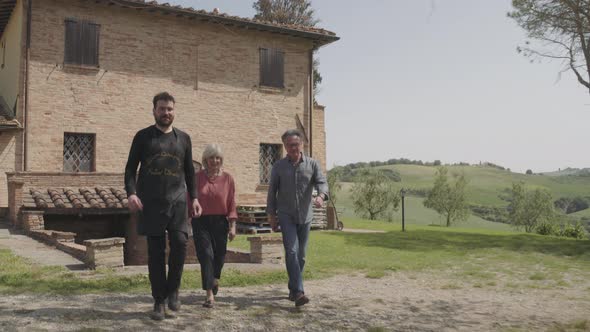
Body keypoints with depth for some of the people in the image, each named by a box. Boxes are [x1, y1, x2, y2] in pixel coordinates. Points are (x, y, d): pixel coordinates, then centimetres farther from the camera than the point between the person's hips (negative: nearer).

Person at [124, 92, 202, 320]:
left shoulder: (183, 138, 14)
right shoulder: (143, 136, 7)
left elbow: (189, 171, 18)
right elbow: (130, 168, 5)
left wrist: (194, 197, 9)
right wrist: (131, 193, -10)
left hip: (177, 201, 1)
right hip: (151, 202, -1)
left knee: (180, 242, -15)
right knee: (155, 251, 0)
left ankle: (173, 290, 7)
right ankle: (159, 302, 11)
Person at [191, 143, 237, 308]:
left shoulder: (227, 178, 0)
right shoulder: (197, 177, -1)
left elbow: (232, 204, 0)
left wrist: (232, 226, -5)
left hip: (220, 222, 1)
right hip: (201, 222, -1)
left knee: (219, 255, 12)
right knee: (206, 255, -9)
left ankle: (215, 279, 45)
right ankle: (210, 295, -7)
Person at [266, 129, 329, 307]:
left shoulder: (312, 164, 2)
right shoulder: (278, 166, 2)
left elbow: (322, 182, -11)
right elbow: (272, 191, 5)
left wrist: (321, 196, -32)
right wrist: (271, 214, 3)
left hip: (305, 216, 2)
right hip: (286, 215, -2)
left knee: (300, 254, 10)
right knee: (291, 252, -15)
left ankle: (293, 289, 25)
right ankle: (298, 292, -19)